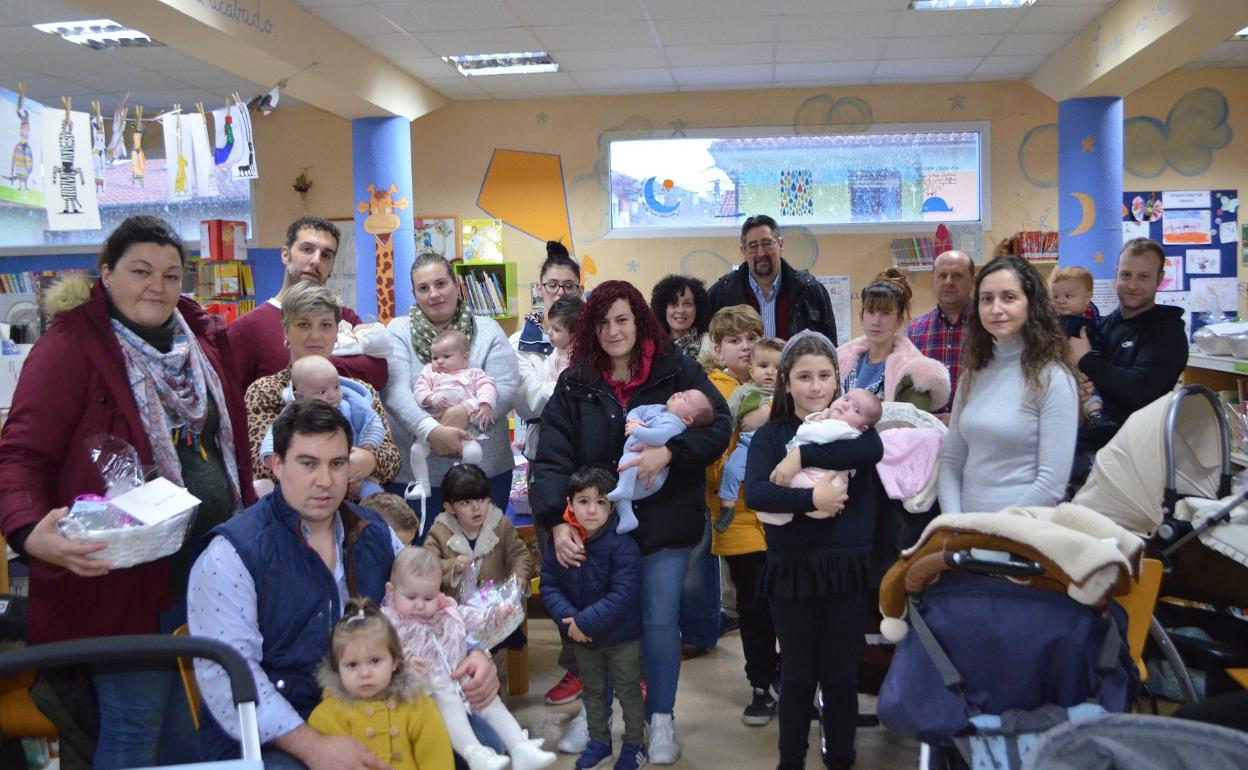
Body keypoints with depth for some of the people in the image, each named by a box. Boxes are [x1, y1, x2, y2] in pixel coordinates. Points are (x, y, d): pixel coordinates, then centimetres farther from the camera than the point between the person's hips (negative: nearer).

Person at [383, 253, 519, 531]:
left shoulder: (488, 330, 5)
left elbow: (506, 388, -6)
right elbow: (395, 391, -12)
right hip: (415, 473, -1)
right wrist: (431, 430, -28)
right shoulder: (399, 331, 2)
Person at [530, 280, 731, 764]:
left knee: (659, 620, 4)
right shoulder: (574, 385, 0)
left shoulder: (677, 371, -4)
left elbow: (719, 426, -8)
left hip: (665, 522, -2)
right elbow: (551, 458, -7)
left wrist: (669, 452, -24)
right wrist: (556, 521, -20)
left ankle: (661, 718, 25)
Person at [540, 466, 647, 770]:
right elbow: (549, 585, -6)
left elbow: (623, 596, -28)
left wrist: (585, 621, -28)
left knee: (628, 692, 14)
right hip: (582, 640, 4)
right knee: (593, 691, 23)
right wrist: (568, 619, -22)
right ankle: (599, 741, 42)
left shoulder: (622, 545, -24)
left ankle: (634, 745, 33)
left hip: (622, 637, -4)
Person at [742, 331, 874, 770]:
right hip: (791, 569, 0)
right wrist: (812, 498, -26)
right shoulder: (770, 435, 2)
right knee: (798, 674, 11)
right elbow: (754, 494, -14)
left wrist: (803, 457, -23)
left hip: (848, 567, 0)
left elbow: (873, 449, -20)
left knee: (841, 674, 11)